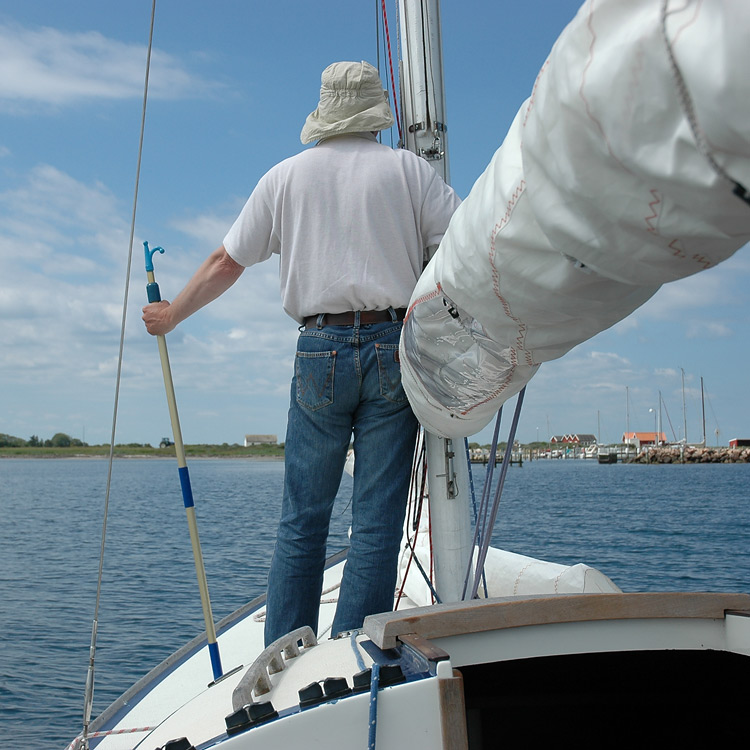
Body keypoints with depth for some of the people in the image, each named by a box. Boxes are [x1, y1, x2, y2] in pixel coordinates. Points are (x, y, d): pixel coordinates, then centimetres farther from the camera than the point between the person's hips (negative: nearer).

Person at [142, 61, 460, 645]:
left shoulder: (287, 175, 12)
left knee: (302, 519, 9)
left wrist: (171, 315, 27)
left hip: (320, 351, 2)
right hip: (395, 347, -1)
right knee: (377, 521, 1)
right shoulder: (408, 168, 6)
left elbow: (226, 264, 14)